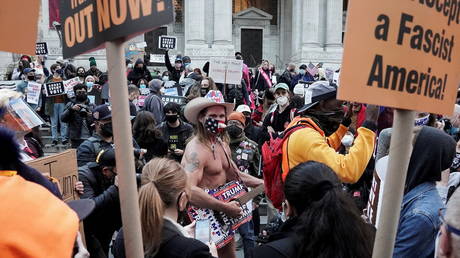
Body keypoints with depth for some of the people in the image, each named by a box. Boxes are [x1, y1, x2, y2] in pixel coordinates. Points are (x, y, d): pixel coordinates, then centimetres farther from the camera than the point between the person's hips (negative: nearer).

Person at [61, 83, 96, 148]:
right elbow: (63, 119, -5)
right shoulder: (70, 105, 7)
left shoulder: (92, 106, 11)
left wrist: (92, 117, -15)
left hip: (90, 138, 1)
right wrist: (71, 109, -21)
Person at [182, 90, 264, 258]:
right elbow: (189, 190, -37)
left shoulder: (222, 143, 6)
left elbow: (235, 175, 17)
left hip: (222, 216, 9)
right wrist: (225, 207, -32)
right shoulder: (196, 149, -24)